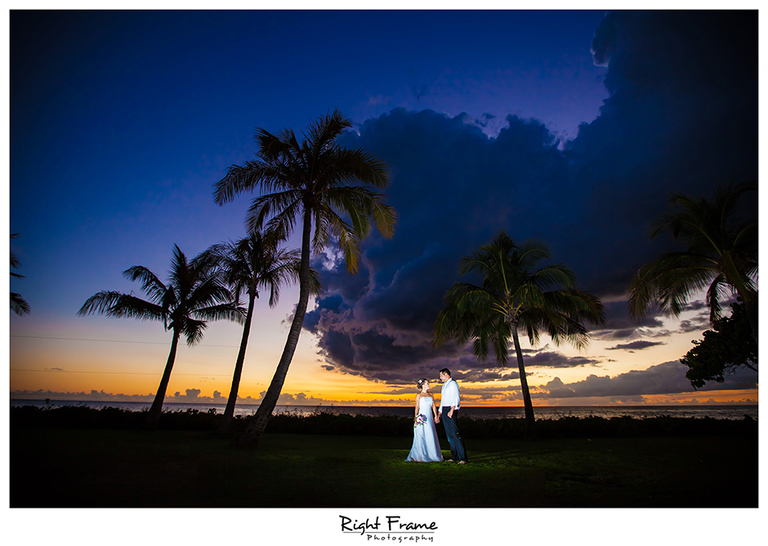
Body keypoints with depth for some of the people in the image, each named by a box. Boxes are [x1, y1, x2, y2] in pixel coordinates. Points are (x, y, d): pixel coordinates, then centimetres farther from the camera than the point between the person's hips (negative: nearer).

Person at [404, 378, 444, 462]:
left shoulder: (430, 394, 14)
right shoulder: (419, 395, -1)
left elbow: (433, 405, 13)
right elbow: (417, 407, -3)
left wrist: (435, 416, 2)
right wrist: (415, 419, -11)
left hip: (430, 418, 5)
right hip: (421, 418, -5)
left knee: (431, 437, 5)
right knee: (421, 437, -4)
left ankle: (432, 455, 15)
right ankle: (419, 456, 4)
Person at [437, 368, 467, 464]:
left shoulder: (453, 384, -5)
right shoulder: (444, 386, 22)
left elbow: (456, 398, -17)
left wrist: (452, 410, -27)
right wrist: (440, 413, 24)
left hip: (451, 411, -9)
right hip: (444, 411, 9)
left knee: (455, 434, -13)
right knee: (449, 435, 8)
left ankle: (462, 458, -12)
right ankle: (455, 457, 13)